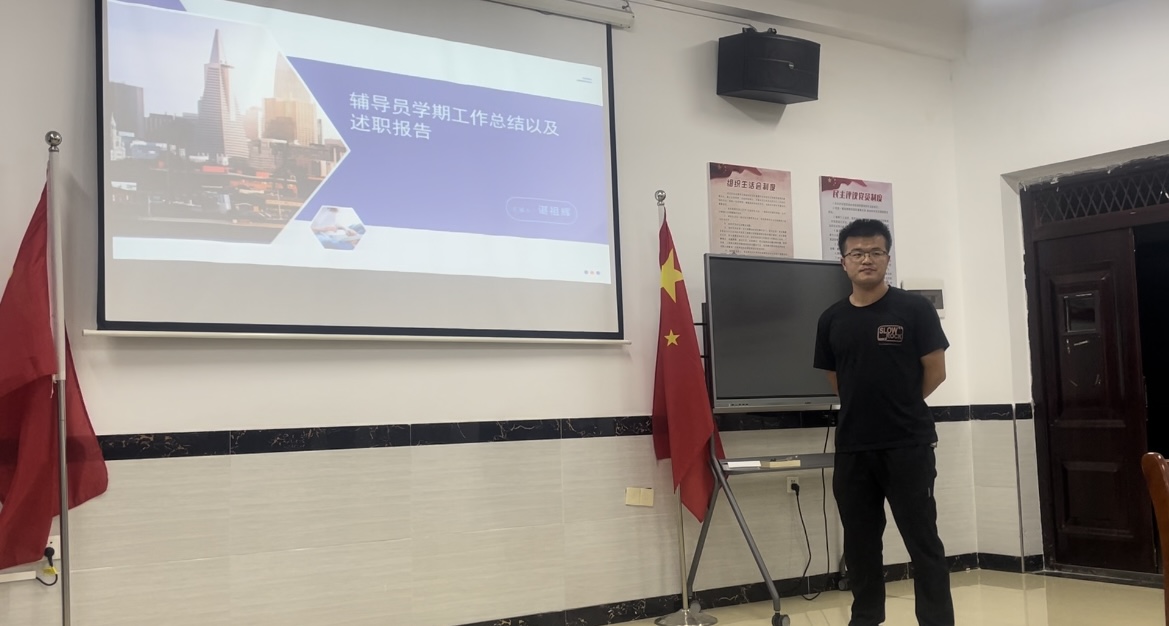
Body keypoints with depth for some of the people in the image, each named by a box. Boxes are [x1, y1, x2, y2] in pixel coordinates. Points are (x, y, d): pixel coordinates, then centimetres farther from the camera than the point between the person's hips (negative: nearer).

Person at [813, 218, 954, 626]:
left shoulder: (914, 310, -4)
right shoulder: (831, 321, 6)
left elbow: (935, 372, -1)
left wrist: (898, 405, 8)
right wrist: (869, 405, 11)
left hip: (909, 445, -4)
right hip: (852, 447, 4)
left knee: (923, 541, 1)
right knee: (859, 543, 12)